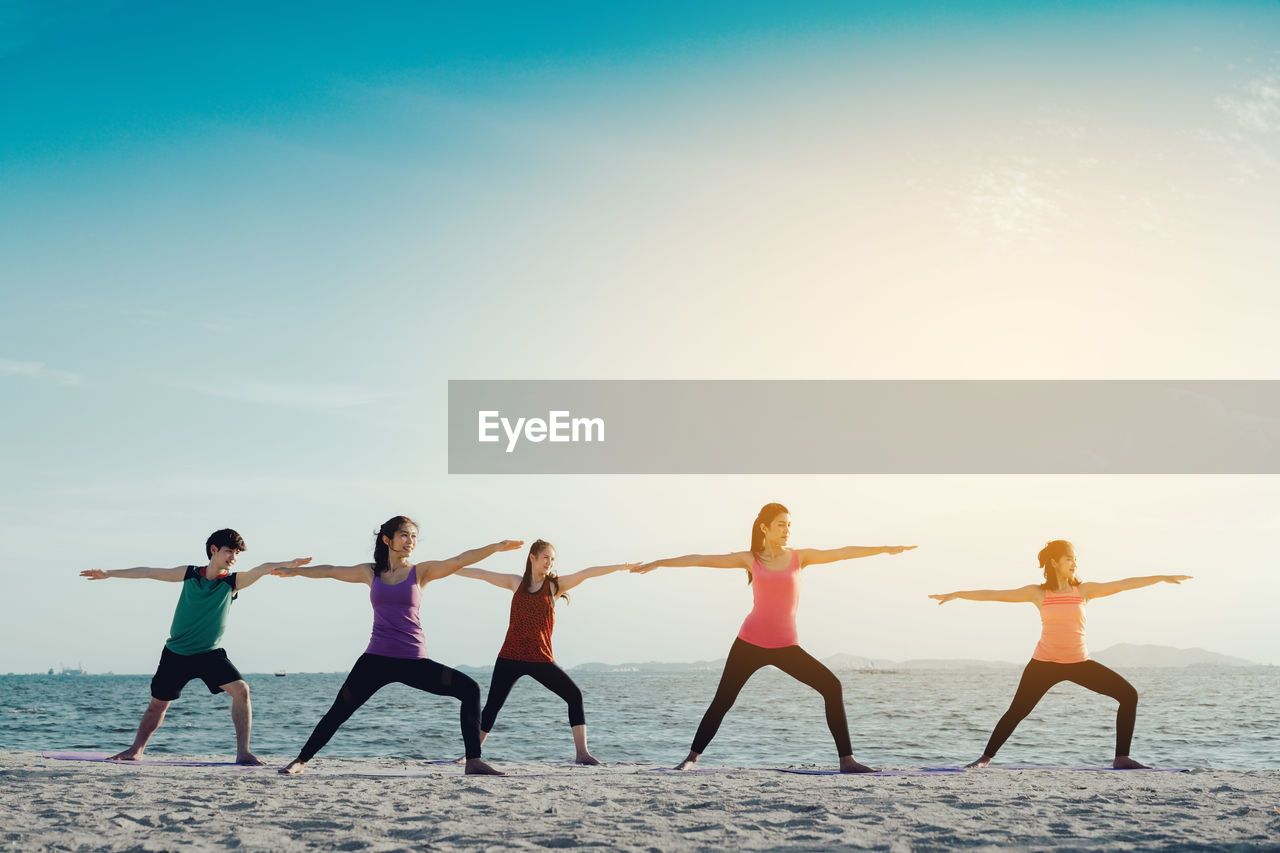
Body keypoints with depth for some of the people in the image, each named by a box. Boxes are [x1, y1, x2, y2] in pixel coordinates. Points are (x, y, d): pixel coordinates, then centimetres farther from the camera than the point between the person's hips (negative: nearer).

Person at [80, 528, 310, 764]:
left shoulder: (232, 582, -8)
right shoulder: (189, 574, -3)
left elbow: (263, 569, -25)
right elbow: (149, 572, 6)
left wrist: (287, 564, -44)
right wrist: (108, 573, 11)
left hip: (209, 654, -1)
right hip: (176, 654, 1)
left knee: (241, 690, -21)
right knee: (158, 704, 10)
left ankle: (243, 753, -17)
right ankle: (136, 750, 33)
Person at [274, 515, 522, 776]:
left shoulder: (420, 572, 2)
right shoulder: (371, 573, 8)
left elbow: (460, 561, -11)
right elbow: (329, 571, 21)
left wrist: (495, 547, -23)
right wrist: (295, 571, 29)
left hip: (414, 662, -1)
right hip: (376, 660, 1)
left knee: (470, 689, -15)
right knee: (339, 712, 1)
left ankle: (473, 761, -9)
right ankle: (300, 761, 20)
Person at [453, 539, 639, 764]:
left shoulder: (555, 584, 5)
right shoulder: (516, 582, 10)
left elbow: (586, 573, -6)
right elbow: (482, 574, 14)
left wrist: (618, 567, -14)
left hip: (540, 659, -1)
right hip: (510, 657, 1)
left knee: (574, 695, -9)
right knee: (492, 705, 0)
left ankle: (581, 753, -5)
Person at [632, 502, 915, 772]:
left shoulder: (799, 557, 5)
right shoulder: (750, 559, 3)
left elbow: (842, 553, 1)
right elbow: (702, 559, 4)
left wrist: (885, 549, -2)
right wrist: (660, 563, 5)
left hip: (786, 647, 1)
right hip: (750, 643, -1)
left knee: (832, 687, -12)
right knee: (722, 701, -2)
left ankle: (846, 759, -6)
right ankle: (691, 758, 13)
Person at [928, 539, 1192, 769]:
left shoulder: (1084, 590, 2)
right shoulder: (1037, 593, -1)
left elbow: (1123, 584, 0)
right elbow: (994, 594, -1)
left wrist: (1163, 577, -2)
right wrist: (956, 594, -3)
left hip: (1079, 663, 2)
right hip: (1044, 663, -2)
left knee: (1128, 695, -8)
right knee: (1016, 712, -4)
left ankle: (1122, 758, 0)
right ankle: (985, 758, 12)